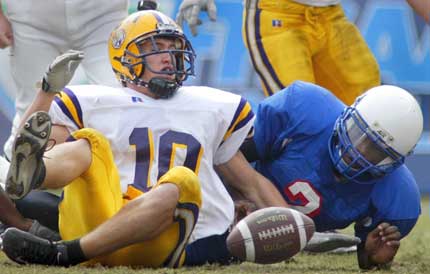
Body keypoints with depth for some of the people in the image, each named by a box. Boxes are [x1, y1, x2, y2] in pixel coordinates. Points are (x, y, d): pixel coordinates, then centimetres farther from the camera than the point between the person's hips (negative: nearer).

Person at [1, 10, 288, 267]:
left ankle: (60, 254, -44)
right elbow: (27, 146, 10)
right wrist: (48, 90, 0)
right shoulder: (92, 105, 19)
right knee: (88, 142, -20)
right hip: (95, 222, 0)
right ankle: (30, 175, -60)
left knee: (181, 182, -30)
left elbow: (251, 183, 27)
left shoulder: (212, 108, 25)